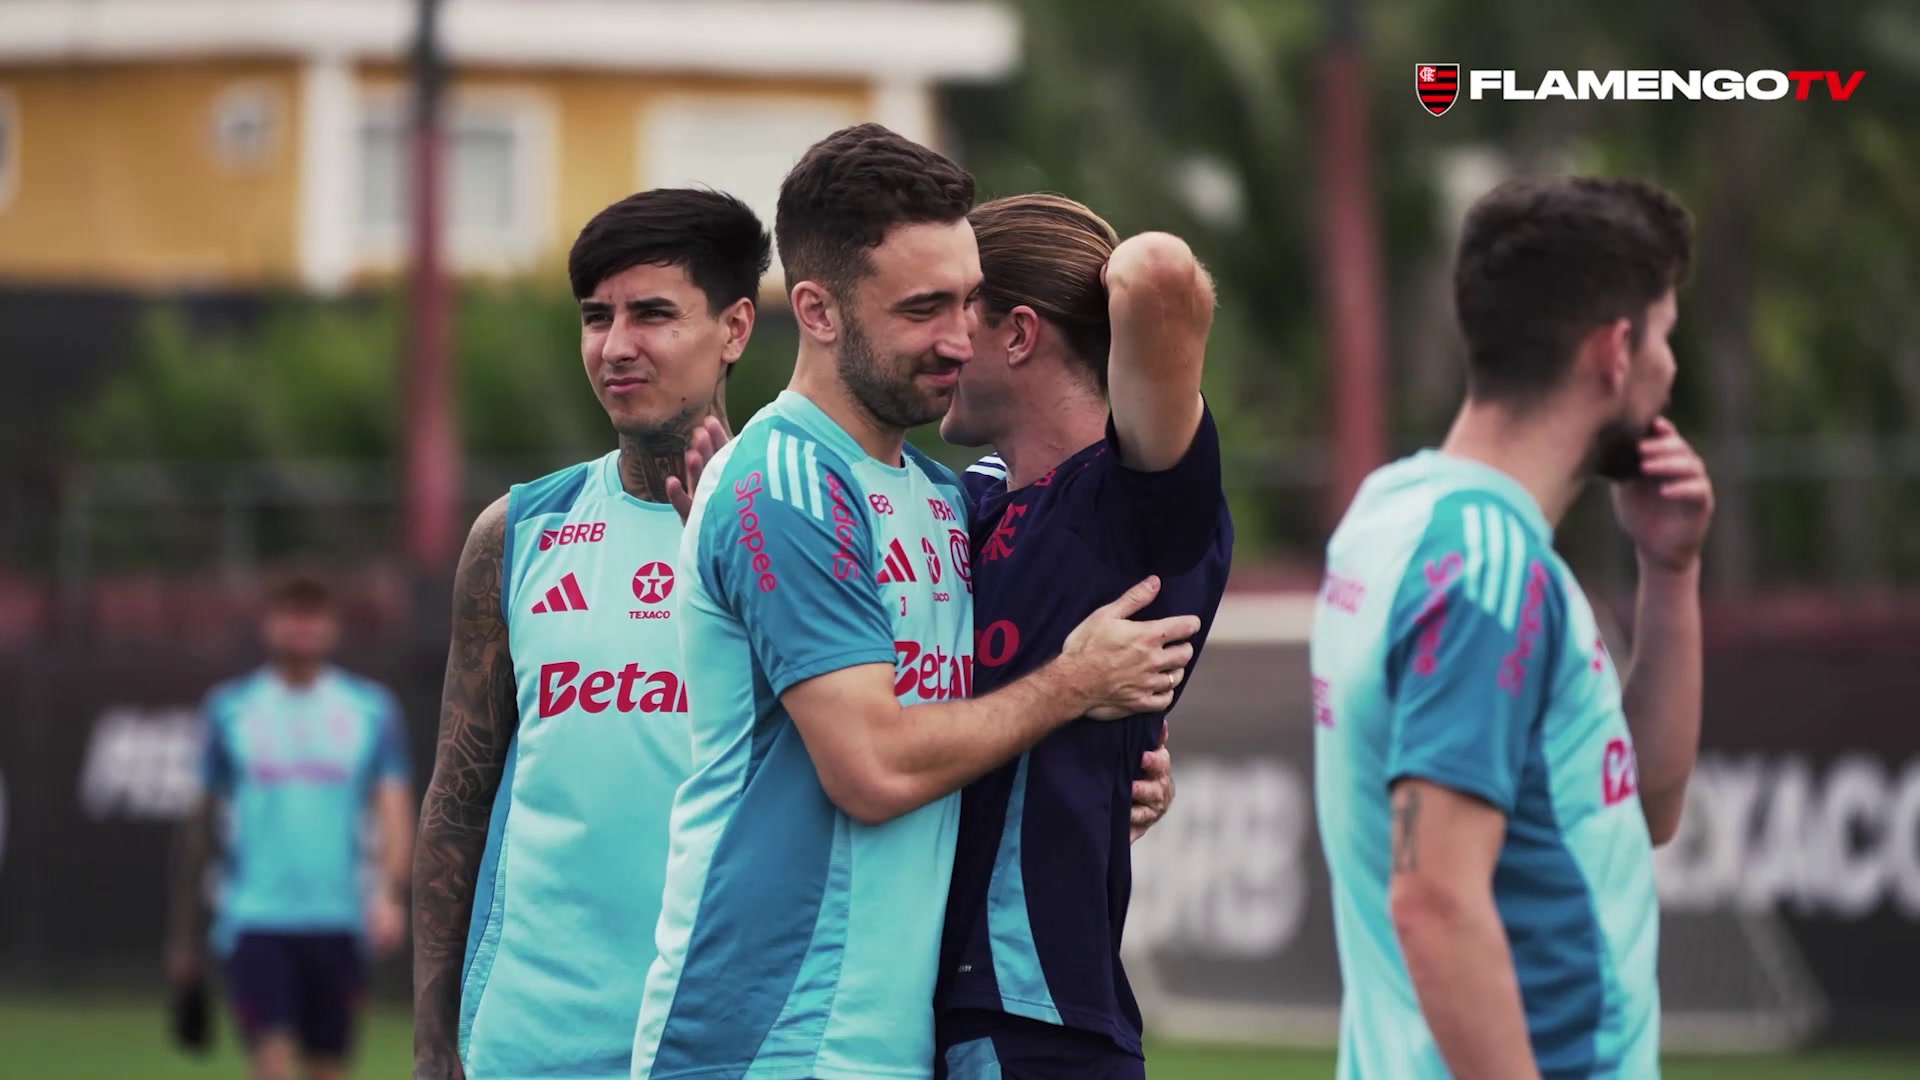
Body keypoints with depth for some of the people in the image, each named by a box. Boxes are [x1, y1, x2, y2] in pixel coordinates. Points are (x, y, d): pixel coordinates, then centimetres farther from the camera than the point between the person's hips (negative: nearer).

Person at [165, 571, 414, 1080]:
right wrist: (185, 932, 11)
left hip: (339, 922, 2)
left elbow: (394, 809, -1)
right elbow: (200, 823, 10)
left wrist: (389, 890, -19)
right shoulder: (229, 708, 4)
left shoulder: (372, 709, 5)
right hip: (254, 919, -2)